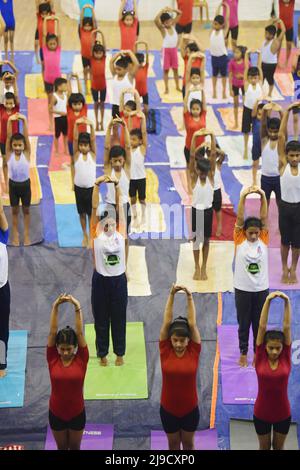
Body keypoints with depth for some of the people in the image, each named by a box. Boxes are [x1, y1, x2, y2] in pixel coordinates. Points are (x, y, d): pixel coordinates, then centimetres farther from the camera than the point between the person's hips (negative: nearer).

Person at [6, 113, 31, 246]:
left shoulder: (26, 153, -12)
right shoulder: (9, 153, -10)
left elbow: (26, 136, -21)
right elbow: (9, 136, -19)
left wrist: (24, 120, -32)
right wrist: (10, 121, -32)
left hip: (25, 184, -1)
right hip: (13, 184, 1)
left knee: (26, 210, 13)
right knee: (14, 210, 14)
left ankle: (26, 234, 25)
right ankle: (15, 234, 26)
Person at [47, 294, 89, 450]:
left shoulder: (81, 360, -14)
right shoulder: (52, 359, -12)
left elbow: (80, 333, -22)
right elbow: (52, 332, -18)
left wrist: (77, 308, -30)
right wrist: (55, 307, -25)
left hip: (77, 413, -1)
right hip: (56, 413, 1)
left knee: (75, 447, 18)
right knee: (61, 448, 19)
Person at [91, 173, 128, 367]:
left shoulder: (121, 233, -2)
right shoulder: (96, 233, -6)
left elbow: (119, 205, -7)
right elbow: (95, 207, -13)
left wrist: (117, 185, -16)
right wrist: (97, 185, -22)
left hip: (119, 280, 1)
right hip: (101, 280, -1)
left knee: (119, 318, 12)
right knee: (101, 319, 10)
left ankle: (120, 353, 26)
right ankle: (102, 354, 24)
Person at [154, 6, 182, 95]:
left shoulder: (173, 25, -2)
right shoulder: (162, 29, -14)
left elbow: (179, 13, -1)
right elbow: (156, 20, -32)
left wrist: (171, 10, -16)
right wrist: (163, 10, -33)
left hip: (174, 49, 4)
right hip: (166, 50, -4)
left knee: (175, 69, 12)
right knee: (166, 70, 5)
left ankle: (177, 86, 23)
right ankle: (166, 88, 12)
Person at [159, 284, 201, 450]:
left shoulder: (193, 352, -13)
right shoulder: (165, 351, -12)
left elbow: (192, 323, -18)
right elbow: (166, 322, -17)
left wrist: (189, 297, -23)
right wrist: (171, 295, -22)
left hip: (190, 409, 0)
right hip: (168, 409, 0)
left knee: (188, 443, 18)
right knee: (173, 444, 18)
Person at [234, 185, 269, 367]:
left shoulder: (264, 240, -2)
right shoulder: (239, 240, -6)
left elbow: (264, 218, -10)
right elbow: (240, 219, -15)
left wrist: (263, 196, -21)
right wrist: (243, 197, -27)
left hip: (261, 289, 1)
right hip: (243, 289, -1)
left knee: (259, 324, 10)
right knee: (244, 323, 10)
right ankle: (243, 354, 23)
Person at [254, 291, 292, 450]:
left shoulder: (286, 358, -13)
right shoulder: (260, 358, -15)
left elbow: (287, 327, -19)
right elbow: (262, 326, -21)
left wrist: (287, 302, -28)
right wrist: (268, 301, -28)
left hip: (283, 414, 1)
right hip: (261, 414, -1)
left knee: (279, 447, 20)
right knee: (264, 447, 19)